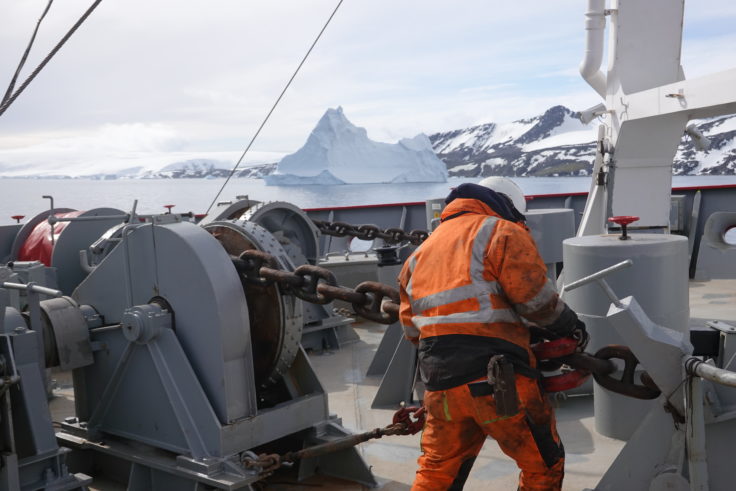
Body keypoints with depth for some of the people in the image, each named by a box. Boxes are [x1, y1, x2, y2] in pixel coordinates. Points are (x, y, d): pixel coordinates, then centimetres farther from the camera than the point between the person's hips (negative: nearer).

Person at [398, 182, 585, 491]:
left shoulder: (421, 252, 21)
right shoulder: (500, 231, 1)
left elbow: (410, 327, 17)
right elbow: (535, 297, -9)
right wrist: (565, 323, 8)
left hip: (440, 384, 6)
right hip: (499, 381, -6)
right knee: (543, 466, 12)